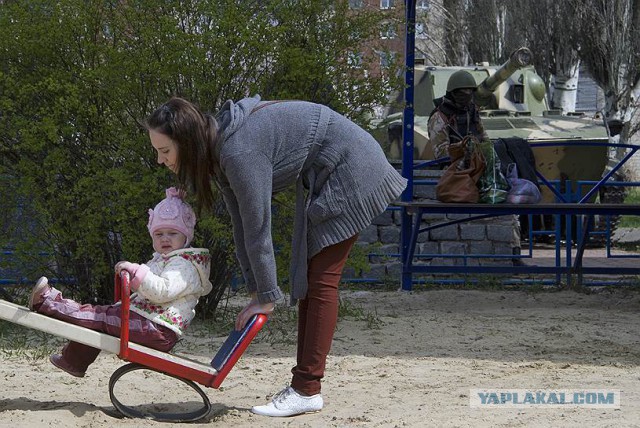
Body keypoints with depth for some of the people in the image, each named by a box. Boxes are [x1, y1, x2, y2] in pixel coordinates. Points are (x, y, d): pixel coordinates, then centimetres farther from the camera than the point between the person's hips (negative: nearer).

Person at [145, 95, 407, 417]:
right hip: (319, 179, 10)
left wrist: (266, 297, -18)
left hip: (349, 169, -10)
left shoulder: (239, 152, -31)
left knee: (321, 277, -12)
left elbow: (257, 228, -26)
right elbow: (241, 224, 3)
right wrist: (257, 291, 2)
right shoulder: (218, 149, -1)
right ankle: (303, 384, 8)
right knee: (306, 277, 7)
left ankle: (307, 390, -13)